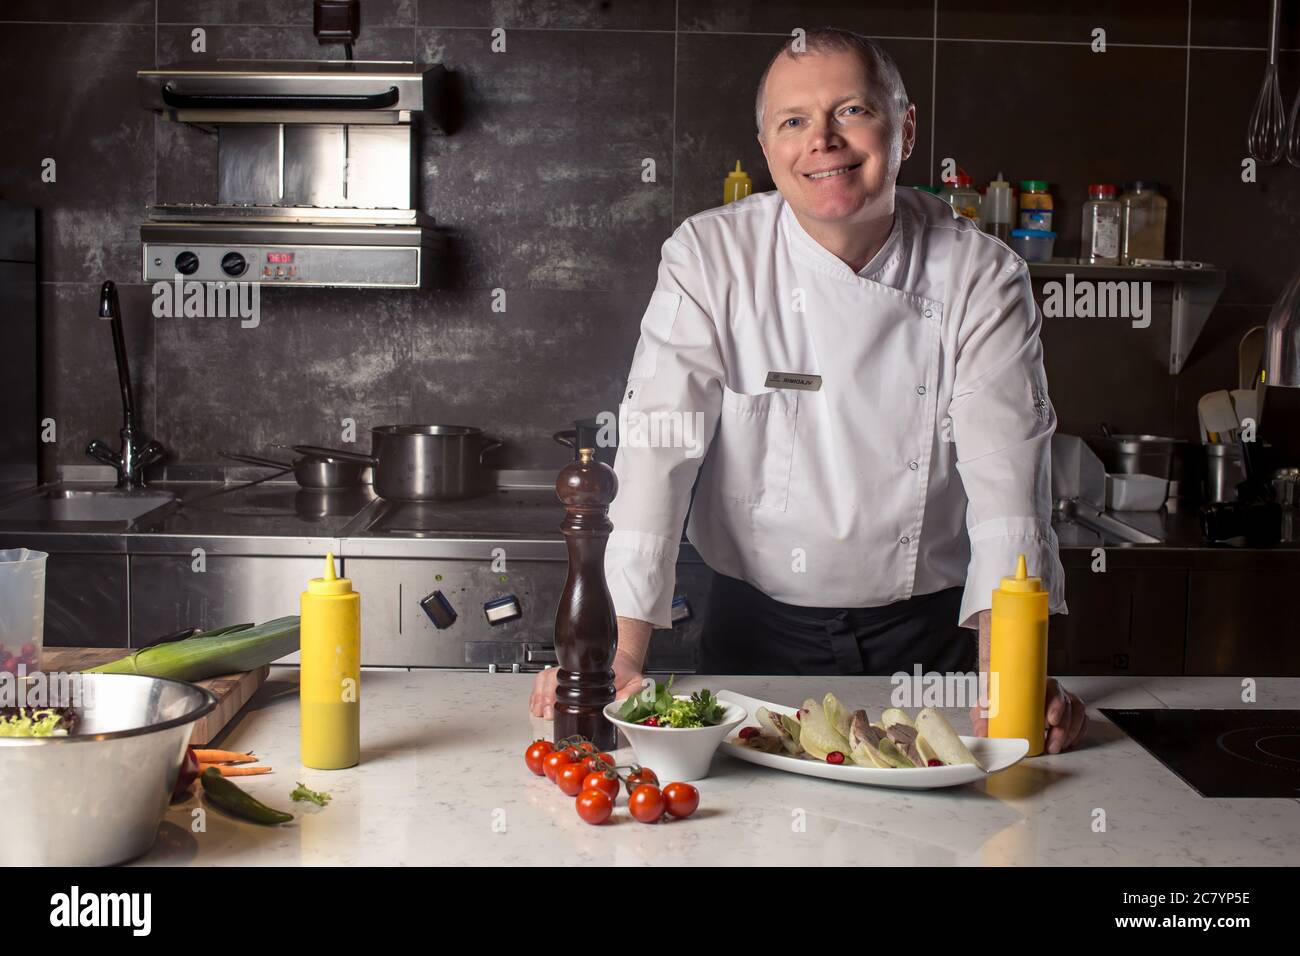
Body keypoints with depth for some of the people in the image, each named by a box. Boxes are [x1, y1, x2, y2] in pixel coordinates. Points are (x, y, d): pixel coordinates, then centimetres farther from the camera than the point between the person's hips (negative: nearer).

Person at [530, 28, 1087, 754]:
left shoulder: (981, 277, -6)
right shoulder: (709, 259, -9)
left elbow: (1006, 470, -14)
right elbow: (659, 451, -15)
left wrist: (1011, 674, -26)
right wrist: (621, 653, -24)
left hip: (930, 637, 1)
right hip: (760, 632, 0)